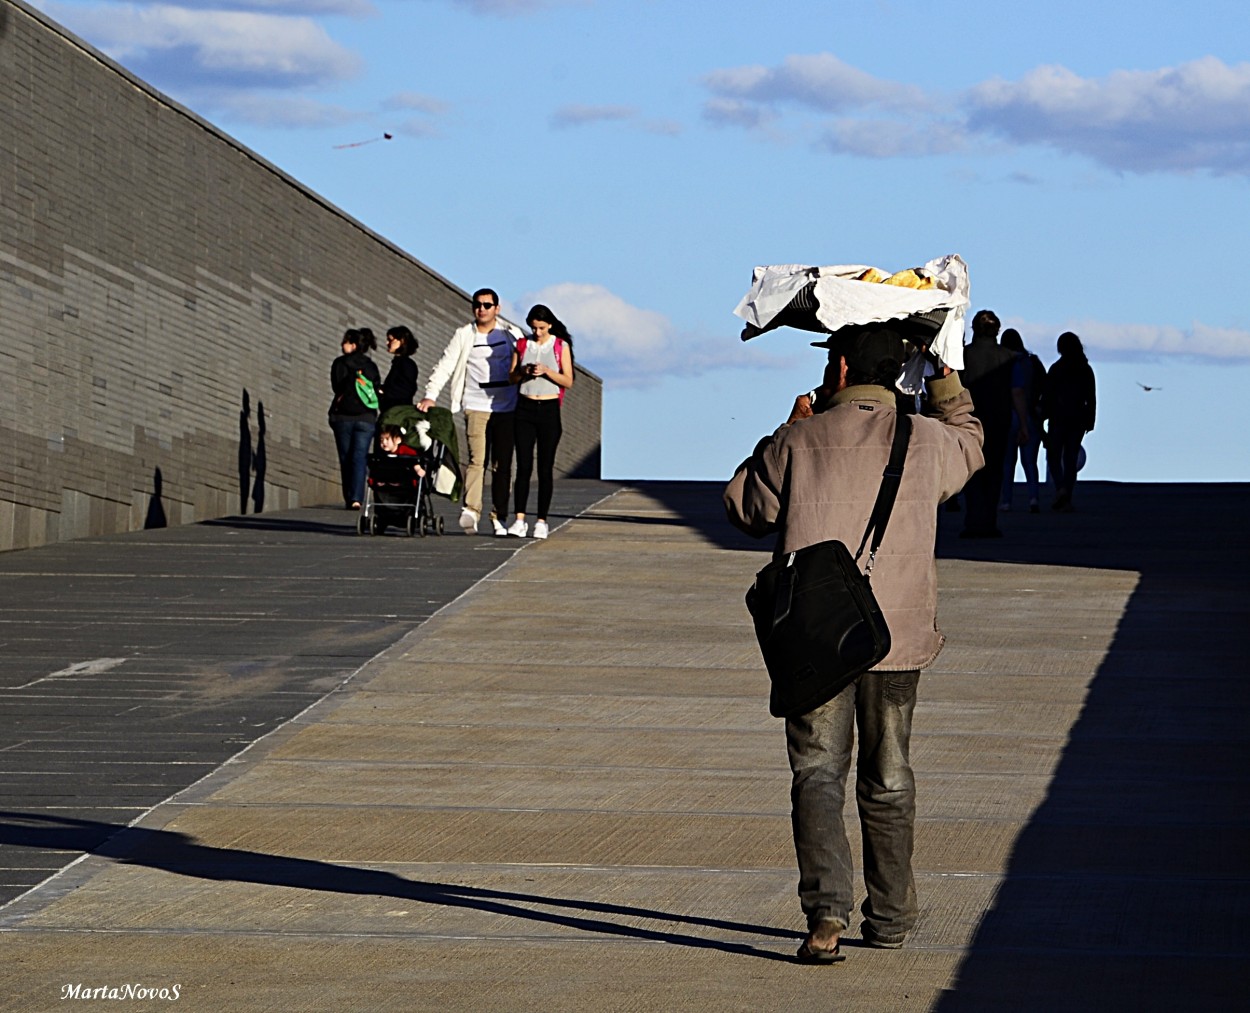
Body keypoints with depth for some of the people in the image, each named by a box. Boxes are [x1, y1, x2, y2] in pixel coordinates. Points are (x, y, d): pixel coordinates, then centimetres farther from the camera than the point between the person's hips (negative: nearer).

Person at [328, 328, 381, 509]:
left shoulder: (340, 364, -2)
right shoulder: (371, 366, 7)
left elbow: (337, 387, -2)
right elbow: (377, 392, 6)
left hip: (343, 417, -2)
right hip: (366, 418, 2)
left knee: (345, 459, 7)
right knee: (359, 458, -4)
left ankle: (349, 499, 7)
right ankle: (356, 498, -20)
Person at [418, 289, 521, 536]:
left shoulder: (511, 334, 10)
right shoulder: (464, 335, 8)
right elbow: (444, 366, 4)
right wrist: (430, 395, -9)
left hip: (507, 409, 1)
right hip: (476, 406, -1)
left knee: (502, 464, 2)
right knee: (477, 459, -16)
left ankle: (499, 517, 8)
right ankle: (471, 510, -26)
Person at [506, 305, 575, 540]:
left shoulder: (560, 346, 3)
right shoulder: (522, 345, 9)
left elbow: (568, 381, -1)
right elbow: (512, 377, 11)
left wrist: (546, 371, -16)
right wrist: (524, 372, -10)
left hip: (549, 409, -1)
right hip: (525, 408, 1)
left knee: (545, 468, -1)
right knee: (523, 465, -6)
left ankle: (541, 521, 3)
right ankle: (519, 520, -10)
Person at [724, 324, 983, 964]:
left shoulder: (798, 443, -3)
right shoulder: (927, 442, 1)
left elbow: (744, 508, 12)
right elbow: (969, 443, 26)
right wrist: (946, 376, 38)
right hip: (898, 633, 2)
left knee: (817, 773, 0)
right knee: (888, 779, 14)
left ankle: (826, 911, -19)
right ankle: (889, 919, 24)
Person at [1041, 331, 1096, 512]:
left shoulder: (1056, 369, -8)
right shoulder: (1086, 370, 4)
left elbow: (1047, 396, -8)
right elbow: (1091, 399, 5)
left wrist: (1042, 416, -1)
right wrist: (1090, 420, 11)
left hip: (1059, 418, -3)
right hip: (1078, 419, 3)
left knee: (1053, 455, 7)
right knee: (1071, 458, 7)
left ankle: (1060, 488, -17)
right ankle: (1067, 499, 4)